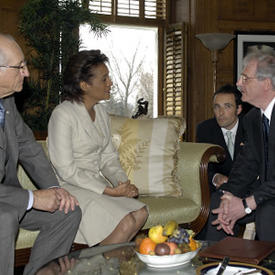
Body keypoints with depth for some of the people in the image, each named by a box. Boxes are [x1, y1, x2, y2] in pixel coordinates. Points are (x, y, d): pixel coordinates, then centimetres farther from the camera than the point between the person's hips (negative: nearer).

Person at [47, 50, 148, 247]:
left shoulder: (101, 111, 9)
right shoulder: (63, 114, -17)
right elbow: (66, 170, -19)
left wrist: (123, 183, -7)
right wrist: (109, 191, -21)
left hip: (97, 184, 8)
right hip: (70, 187, -8)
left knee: (140, 213, -12)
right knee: (126, 222, -22)